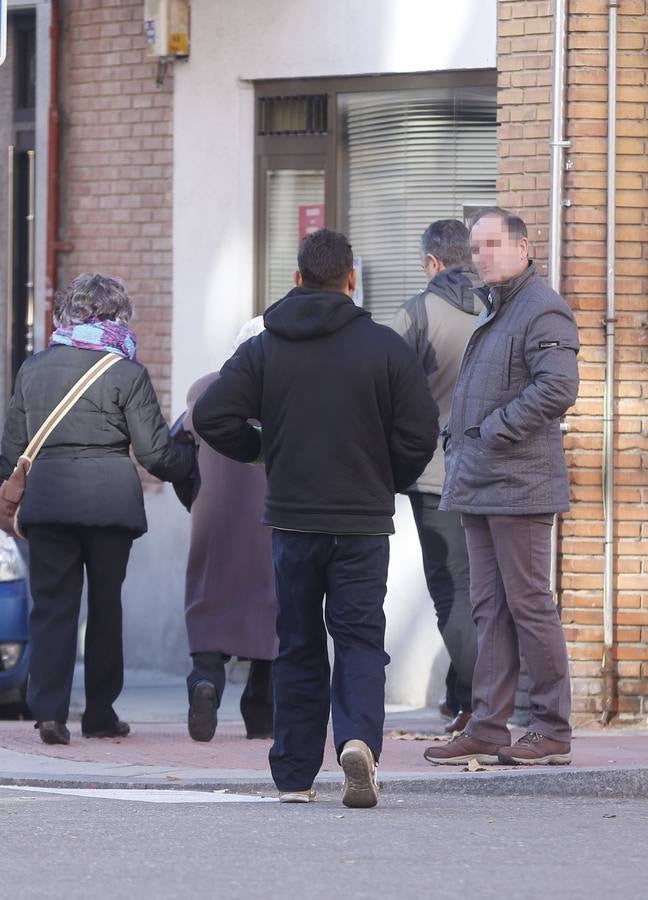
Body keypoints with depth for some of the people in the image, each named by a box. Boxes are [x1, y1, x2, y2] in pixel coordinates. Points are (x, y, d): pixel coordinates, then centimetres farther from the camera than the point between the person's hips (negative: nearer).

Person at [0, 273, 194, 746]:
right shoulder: (127, 373, -4)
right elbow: (155, 450, -3)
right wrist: (189, 461, 17)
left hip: (46, 499, 2)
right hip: (111, 501, -2)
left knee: (52, 606, 1)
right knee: (105, 605, 10)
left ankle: (50, 711, -13)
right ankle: (100, 713, 15)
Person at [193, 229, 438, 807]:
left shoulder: (264, 348, 0)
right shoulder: (385, 347, -4)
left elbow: (212, 417, -6)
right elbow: (419, 433, -6)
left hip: (292, 518, 2)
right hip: (363, 521, -2)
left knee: (298, 646, 10)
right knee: (360, 637, 2)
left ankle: (295, 775, 10)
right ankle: (358, 738, -23)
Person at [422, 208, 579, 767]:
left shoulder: (542, 311, -11)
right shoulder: (493, 312, 20)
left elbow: (558, 389, -22)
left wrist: (496, 431, -18)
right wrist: (457, 444, 14)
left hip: (520, 484, -10)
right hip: (479, 484, 10)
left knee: (529, 604, -6)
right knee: (489, 609, 8)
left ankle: (553, 730, -1)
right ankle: (488, 729, 10)